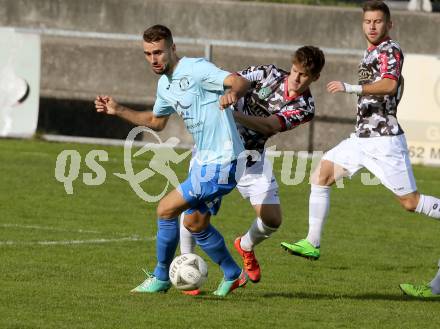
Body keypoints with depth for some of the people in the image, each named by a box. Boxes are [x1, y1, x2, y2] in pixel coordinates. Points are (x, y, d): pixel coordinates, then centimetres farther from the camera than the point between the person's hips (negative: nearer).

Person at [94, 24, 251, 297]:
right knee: (196, 223, 14)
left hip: (221, 163, -10)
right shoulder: (164, 84, 11)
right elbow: (157, 121, 29)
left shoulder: (197, 70, -17)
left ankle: (161, 278, 9)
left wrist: (232, 93, -52)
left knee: (166, 209, -8)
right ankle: (234, 275, 31)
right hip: (204, 160, 10)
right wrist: (118, 111, 20)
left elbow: (242, 82, -29)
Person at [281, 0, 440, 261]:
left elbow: (390, 85, -32)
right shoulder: (373, 52, 17)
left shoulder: (390, 50, -12)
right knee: (321, 176, 1)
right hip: (362, 139, 9)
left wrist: (351, 88, -43)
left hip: (384, 141, -9)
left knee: (410, 202, -7)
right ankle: (312, 244, 1)